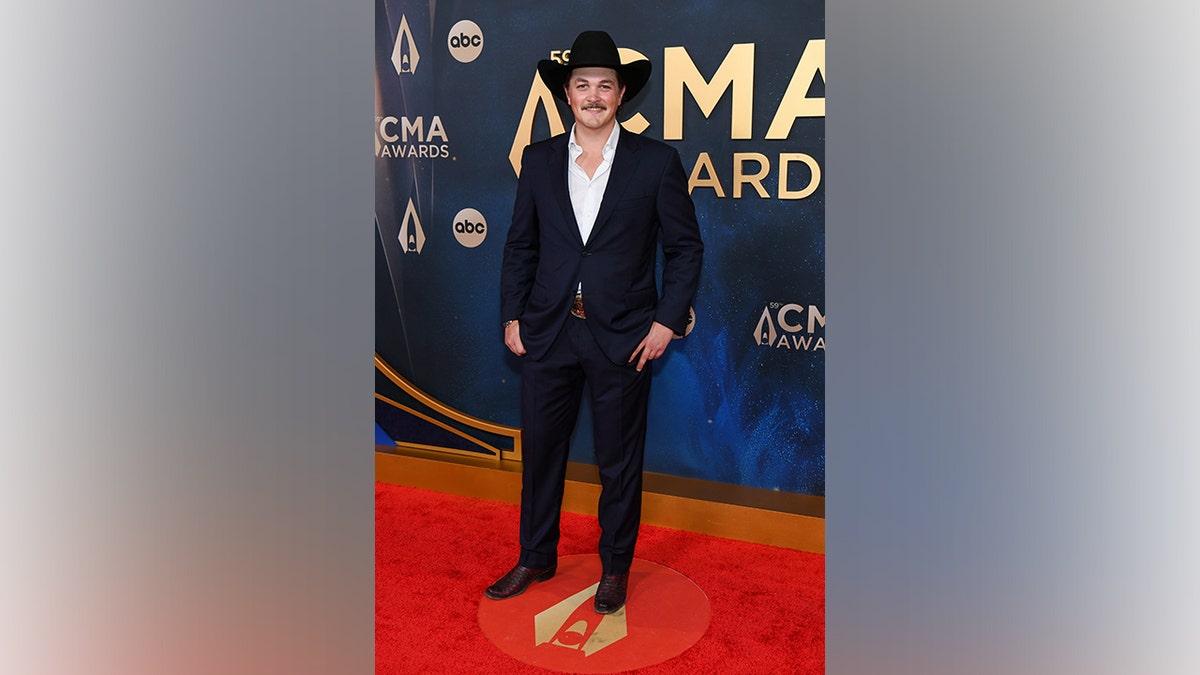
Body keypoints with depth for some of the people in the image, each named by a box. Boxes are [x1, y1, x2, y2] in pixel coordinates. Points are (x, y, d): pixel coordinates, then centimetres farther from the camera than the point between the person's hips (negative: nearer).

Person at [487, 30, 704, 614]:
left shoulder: (656, 162, -3)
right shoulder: (539, 160, 5)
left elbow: (685, 248, 0)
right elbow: (520, 244, 11)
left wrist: (667, 322, -7)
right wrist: (512, 316, 4)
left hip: (623, 338, -2)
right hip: (547, 331, 3)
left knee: (620, 461, 10)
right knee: (540, 451, 13)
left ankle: (616, 566, 30)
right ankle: (536, 558, 33)